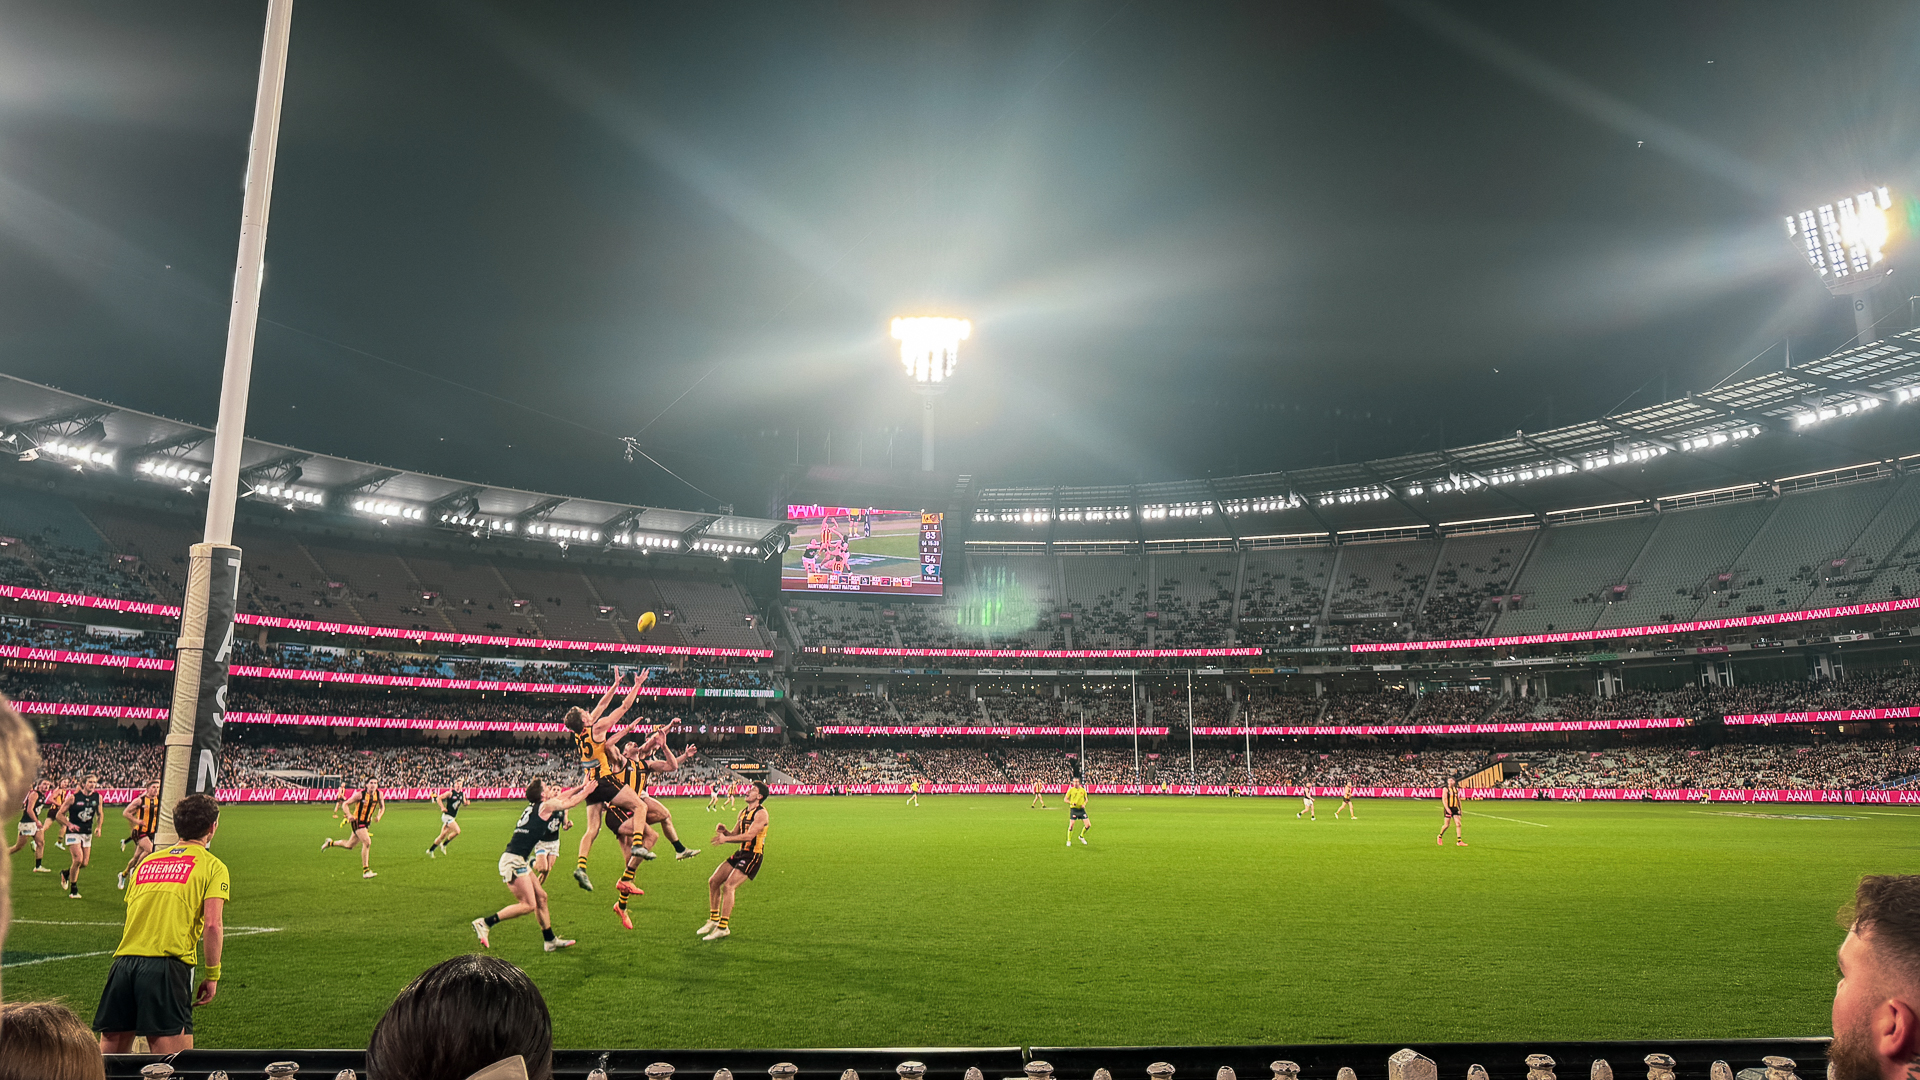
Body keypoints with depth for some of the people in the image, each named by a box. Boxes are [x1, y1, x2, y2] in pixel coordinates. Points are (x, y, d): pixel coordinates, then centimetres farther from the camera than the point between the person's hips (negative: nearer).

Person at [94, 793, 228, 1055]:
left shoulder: (146, 862, 23)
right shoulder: (212, 866, 5)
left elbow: (130, 917, 24)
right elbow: (212, 925, -6)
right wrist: (212, 975, -1)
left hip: (123, 961, 6)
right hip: (166, 965, -6)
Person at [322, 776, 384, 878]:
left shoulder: (379, 794, -2)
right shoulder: (360, 794, -16)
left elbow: (382, 807, 13)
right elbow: (345, 804, -10)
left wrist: (379, 816, -7)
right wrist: (349, 815, -27)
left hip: (367, 823, 6)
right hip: (357, 821, -6)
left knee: (349, 846, 19)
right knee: (367, 842, -23)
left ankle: (330, 843, 46)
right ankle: (365, 870, -16)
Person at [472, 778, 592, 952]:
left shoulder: (534, 806, 18)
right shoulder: (546, 806, -6)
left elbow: (562, 796, 32)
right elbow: (572, 802, 7)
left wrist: (581, 787, 38)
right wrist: (586, 791, 23)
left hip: (519, 860, 10)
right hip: (513, 860, -10)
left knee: (541, 897, 14)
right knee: (528, 905, -11)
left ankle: (551, 941, 21)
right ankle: (485, 923, -10)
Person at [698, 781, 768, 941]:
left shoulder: (761, 813, -14)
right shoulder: (743, 812, 14)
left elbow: (749, 835, -24)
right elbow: (735, 835, 16)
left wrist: (725, 839, -24)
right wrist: (724, 831, -5)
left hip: (753, 856, -9)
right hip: (740, 853, 9)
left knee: (728, 886, -19)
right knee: (713, 881, 7)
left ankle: (723, 928, -11)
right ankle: (714, 919, 20)